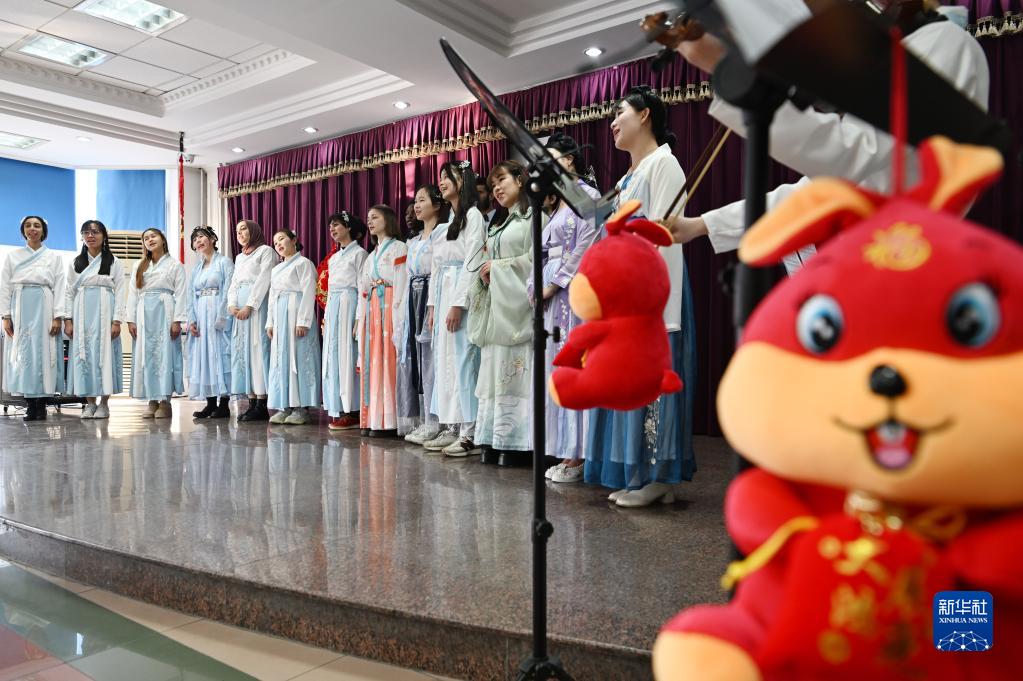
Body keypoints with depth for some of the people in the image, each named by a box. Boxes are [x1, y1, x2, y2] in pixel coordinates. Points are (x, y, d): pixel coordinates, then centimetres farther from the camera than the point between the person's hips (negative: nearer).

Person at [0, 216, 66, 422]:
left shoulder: (53, 257, 10)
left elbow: (59, 288, 3)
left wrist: (57, 317, -6)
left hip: (44, 309, -1)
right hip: (19, 310, 2)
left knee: (44, 352, -5)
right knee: (22, 354, -2)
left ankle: (42, 404, 0)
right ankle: (30, 404, 3)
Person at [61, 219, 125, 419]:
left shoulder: (114, 263, 6)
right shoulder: (75, 263, 14)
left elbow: (120, 293, 0)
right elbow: (69, 292, 11)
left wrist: (116, 321, -9)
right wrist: (68, 319, 1)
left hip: (104, 314, -2)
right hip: (81, 315, 3)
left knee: (105, 353, -4)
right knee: (83, 355, 0)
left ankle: (104, 403, 3)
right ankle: (90, 403, 7)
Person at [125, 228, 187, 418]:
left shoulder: (175, 265, 7)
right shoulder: (139, 266, 18)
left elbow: (180, 294, 0)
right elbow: (132, 294, 13)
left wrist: (177, 320, -10)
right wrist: (130, 320, 3)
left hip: (164, 313, -4)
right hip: (143, 314, 4)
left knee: (165, 354, -7)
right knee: (145, 356, 1)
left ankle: (165, 401, -3)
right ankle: (152, 401, 6)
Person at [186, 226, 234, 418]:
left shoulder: (224, 262, 0)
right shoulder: (196, 268, 19)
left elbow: (228, 292, -9)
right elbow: (192, 296, 15)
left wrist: (221, 318, -17)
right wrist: (191, 320, 2)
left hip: (217, 315, -6)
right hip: (200, 316, 7)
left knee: (220, 355, -7)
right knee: (202, 356, 4)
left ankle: (224, 405, -4)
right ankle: (210, 404, 8)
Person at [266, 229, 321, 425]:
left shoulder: (303, 263, -2)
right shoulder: (276, 269, 23)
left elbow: (308, 293, -10)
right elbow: (272, 296, 23)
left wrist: (303, 321, -18)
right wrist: (270, 322, 13)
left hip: (296, 313, -8)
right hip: (279, 315, 8)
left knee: (298, 357, -7)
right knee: (280, 359, 5)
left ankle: (301, 408, -4)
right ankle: (284, 406, 9)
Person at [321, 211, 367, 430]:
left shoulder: (359, 253, -2)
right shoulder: (333, 258, 21)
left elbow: (362, 288, -9)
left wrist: (359, 319, -16)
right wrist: (326, 317, 14)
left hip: (348, 306, -8)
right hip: (332, 308, 8)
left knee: (347, 355, -8)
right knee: (333, 356, 5)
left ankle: (351, 412, -4)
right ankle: (338, 410, 10)